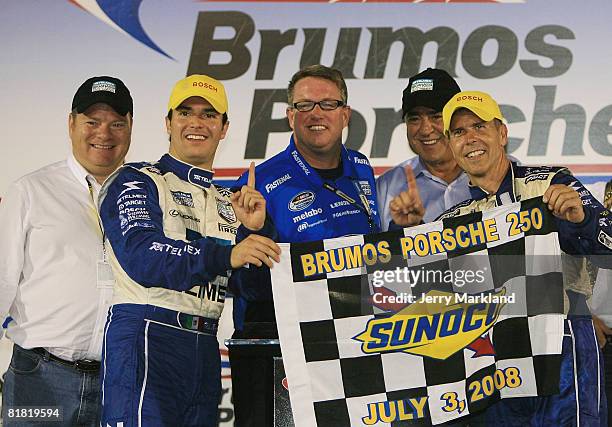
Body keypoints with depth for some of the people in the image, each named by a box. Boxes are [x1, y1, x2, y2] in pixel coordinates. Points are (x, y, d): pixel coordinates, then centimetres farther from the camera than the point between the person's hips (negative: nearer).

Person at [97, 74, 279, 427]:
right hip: (144, 338, -6)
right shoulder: (136, 181, 3)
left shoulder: (230, 201, 21)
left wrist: (254, 231, -4)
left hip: (206, 349, 6)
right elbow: (140, 256, -16)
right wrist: (226, 255, -24)